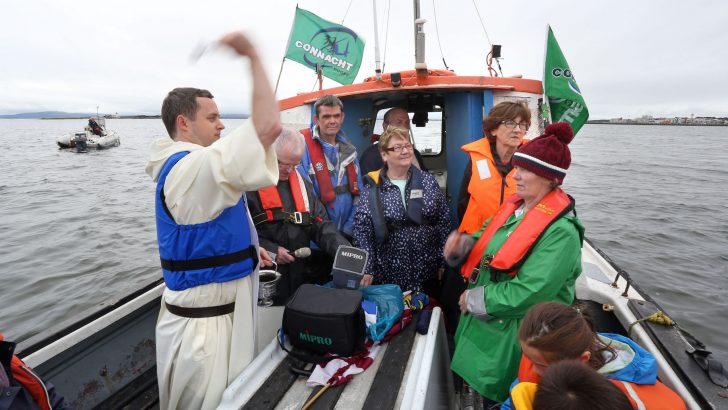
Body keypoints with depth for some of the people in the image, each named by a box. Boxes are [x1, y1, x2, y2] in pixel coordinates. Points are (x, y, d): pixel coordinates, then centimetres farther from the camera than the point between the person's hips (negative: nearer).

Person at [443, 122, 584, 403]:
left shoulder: (560, 231, -25)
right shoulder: (514, 206, 0)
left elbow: (526, 294, -29)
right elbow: (486, 243, 7)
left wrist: (474, 299, -18)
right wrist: (462, 244, -16)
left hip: (513, 335, -7)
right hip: (481, 320, 7)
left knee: (493, 398, 16)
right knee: (471, 391, 27)